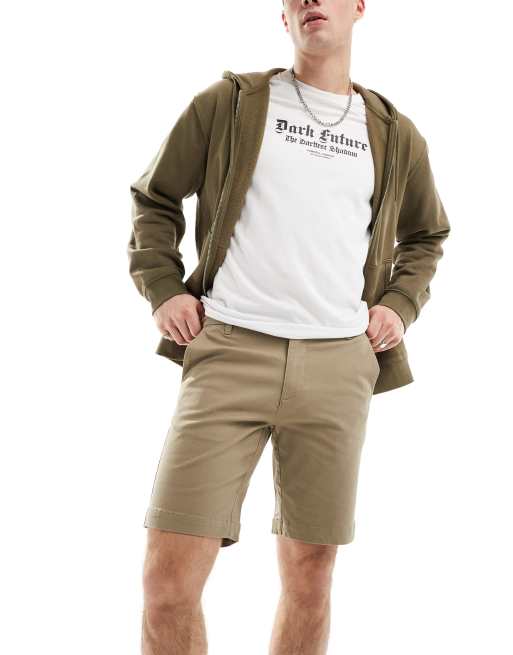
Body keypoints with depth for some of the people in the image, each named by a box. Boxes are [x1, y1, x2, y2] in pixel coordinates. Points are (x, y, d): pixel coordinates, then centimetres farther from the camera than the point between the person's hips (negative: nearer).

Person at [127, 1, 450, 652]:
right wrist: (163, 290, 3)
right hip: (229, 353, -2)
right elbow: (153, 199, 17)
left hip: (338, 364, 2)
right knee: (168, 575, -9)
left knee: (310, 571, 7)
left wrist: (400, 305, 13)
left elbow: (425, 235, 30)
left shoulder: (395, 135, 15)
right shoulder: (228, 101, 9)